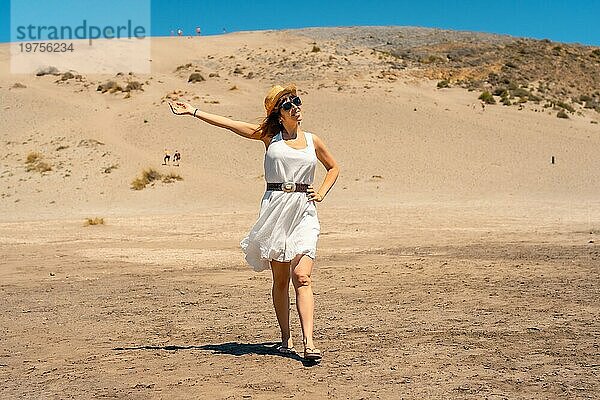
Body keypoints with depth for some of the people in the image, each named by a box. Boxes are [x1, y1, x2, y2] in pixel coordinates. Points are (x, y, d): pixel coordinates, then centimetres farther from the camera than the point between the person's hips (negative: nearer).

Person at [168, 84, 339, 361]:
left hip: (304, 213, 0)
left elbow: (333, 167, 28)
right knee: (280, 280, 4)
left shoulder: (312, 141, 13)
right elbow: (229, 124, 8)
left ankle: (308, 341, -21)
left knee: (302, 276, -15)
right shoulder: (269, 135, 9)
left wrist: (321, 193, 12)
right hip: (274, 209, 0)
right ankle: (285, 339, 16)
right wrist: (192, 111, 6)